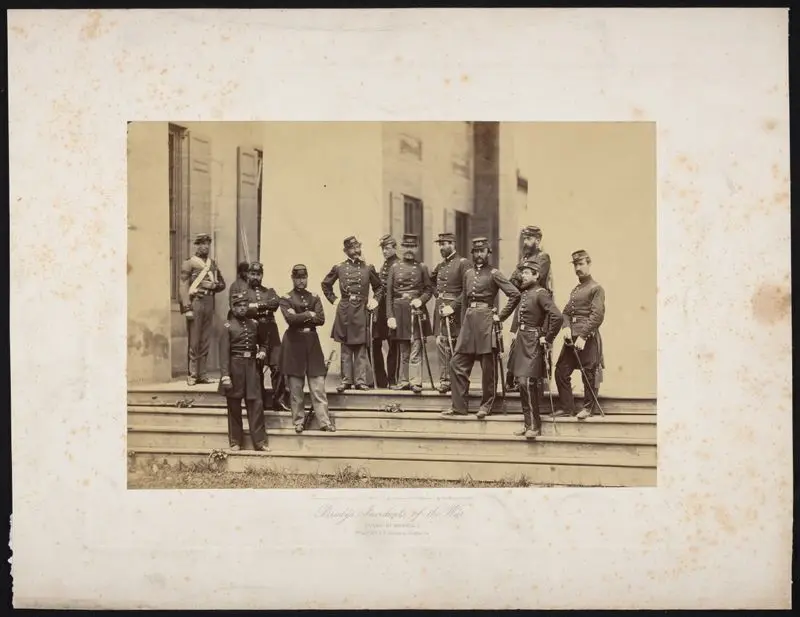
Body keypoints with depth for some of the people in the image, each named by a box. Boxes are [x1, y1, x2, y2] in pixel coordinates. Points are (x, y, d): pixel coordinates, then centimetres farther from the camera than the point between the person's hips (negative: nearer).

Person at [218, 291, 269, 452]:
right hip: (235, 368, -3)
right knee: (234, 407, 5)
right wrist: (225, 375, -17)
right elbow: (224, 352, -10)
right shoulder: (228, 326, -3)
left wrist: (262, 351, 5)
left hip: (251, 367, 3)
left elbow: (263, 341, 27)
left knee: (256, 404, -2)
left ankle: (260, 441, 3)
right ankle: (235, 442, 14)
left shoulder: (254, 324, 9)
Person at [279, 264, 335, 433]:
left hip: (312, 343, 2)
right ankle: (298, 421, 10)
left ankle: (325, 421, -1)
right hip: (294, 344, -2)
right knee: (295, 387, 2)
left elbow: (321, 319, -3)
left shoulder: (314, 298, 11)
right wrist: (309, 315, -8)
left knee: (318, 386, -1)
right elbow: (290, 319, -15)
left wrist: (300, 317, -11)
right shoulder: (286, 299, 2)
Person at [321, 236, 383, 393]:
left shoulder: (368, 268, 6)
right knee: (345, 348, 3)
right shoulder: (339, 268, 6)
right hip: (344, 311, 0)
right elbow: (326, 284, 19)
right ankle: (346, 380, 6)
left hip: (362, 310, 0)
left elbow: (379, 287, 18)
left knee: (361, 348, 0)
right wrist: (333, 300, 10)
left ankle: (360, 380, 2)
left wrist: (374, 300, 5)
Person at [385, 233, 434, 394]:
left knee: (416, 348, -8)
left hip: (416, 310, -2)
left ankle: (415, 381, -10)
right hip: (399, 311, 2)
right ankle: (403, 381, 14)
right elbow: (389, 293, 5)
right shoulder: (394, 268, 7)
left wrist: (420, 299, -13)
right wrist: (390, 316, -3)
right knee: (403, 349, 8)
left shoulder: (422, 267, 6)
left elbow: (429, 289, 8)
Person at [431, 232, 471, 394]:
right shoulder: (440, 265, 15)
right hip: (440, 308, 6)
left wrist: (453, 306, -18)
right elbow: (430, 281, 33)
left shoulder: (463, 263, -6)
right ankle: (445, 380, 4)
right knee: (441, 343, 1)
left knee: (455, 345, 0)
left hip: (454, 309, -6)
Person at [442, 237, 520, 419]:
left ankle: (486, 405, 11)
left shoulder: (494, 274, -4)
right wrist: (464, 321, 15)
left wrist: (500, 315, -8)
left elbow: (515, 294, -11)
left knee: (487, 366, 1)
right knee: (457, 363, 2)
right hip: (469, 320, 6)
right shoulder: (468, 273, 14)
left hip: (485, 319, -6)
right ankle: (459, 406, 8)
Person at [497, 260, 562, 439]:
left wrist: (548, 339, -16)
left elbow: (556, 316, -20)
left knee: (527, 381, -13)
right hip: (521, 341, 8)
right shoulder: (523, 293, 12)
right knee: (522, 382, 10)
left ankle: (534, 425, -7)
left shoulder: (540, 293, -12)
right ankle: (528, 423, 18)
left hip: (532, 343, -8)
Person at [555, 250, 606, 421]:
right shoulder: (575, 289, 20)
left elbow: (597, 315, -13)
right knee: (561, 372, 4)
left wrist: (583, 336, -19)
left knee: (589, 373, 0)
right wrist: (566, 327, -4)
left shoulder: (596, 288, -5)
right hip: (572, 338, 8)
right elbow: (566, 312, 16)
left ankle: (589, 407, 12)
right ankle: (567, 407, 13)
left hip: (587, 338, -8)